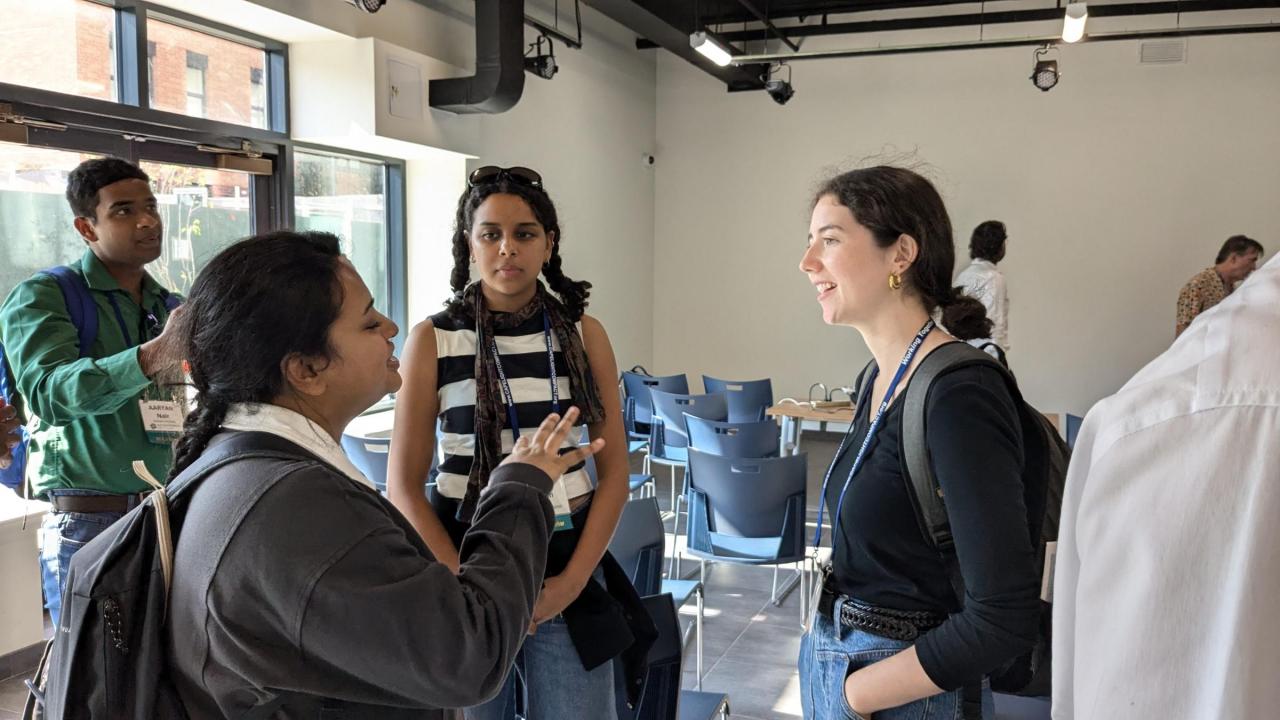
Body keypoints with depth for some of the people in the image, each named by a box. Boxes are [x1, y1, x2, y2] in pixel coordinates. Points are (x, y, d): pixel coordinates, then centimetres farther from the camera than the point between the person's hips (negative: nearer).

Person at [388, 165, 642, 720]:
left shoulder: (584, 334, 1)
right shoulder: (433, 340, -4)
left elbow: (614, 471, 2)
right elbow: (403, 486, -4)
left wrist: (572, 580, -8)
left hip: (569, 571, 1)